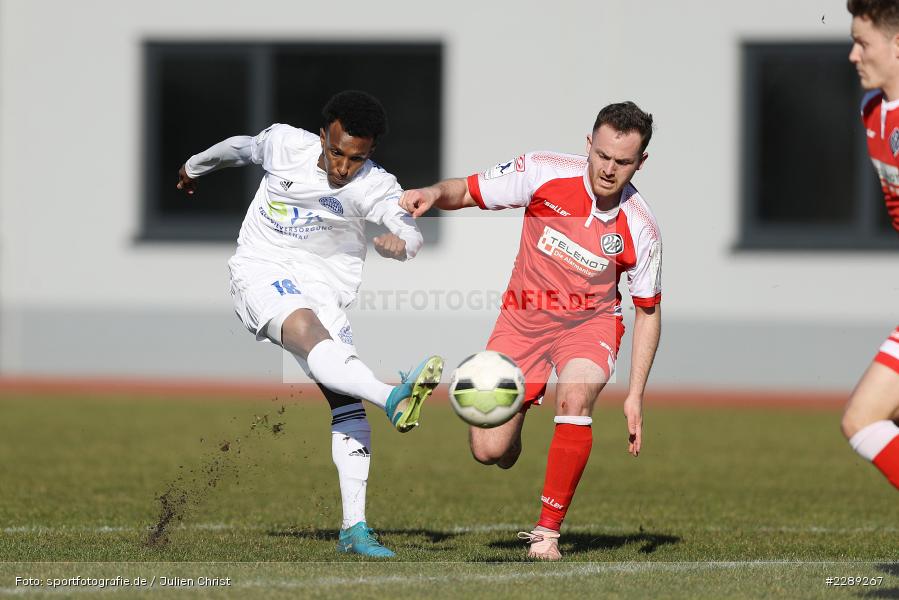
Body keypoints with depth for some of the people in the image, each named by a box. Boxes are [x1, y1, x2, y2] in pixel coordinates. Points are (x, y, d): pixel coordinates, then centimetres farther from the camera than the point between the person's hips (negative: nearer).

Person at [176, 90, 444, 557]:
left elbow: (409, 230, -27)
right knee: (310, 332, -35)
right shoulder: (284, 144, -5)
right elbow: (239, 147, 18)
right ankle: (394, 398, -61)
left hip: (325, 289, 2)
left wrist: (401, 242, -52)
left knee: (347, 403, -9)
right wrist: (194, 166, 36)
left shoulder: (374, 186, -9)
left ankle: (354, 528, -7)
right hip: (261, 273, -2)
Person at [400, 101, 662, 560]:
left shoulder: (640, 229, -17)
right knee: (489, 451, -9)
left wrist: (635, 395, -8)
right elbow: (468, 192, -7)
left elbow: (648, 312, -4)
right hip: (524, 318, 1)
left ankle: (548, 530, -22)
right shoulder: (545, 173, -18)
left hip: (589, 322, -1)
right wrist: (435, 193, -31)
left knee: (575, 396, -34)